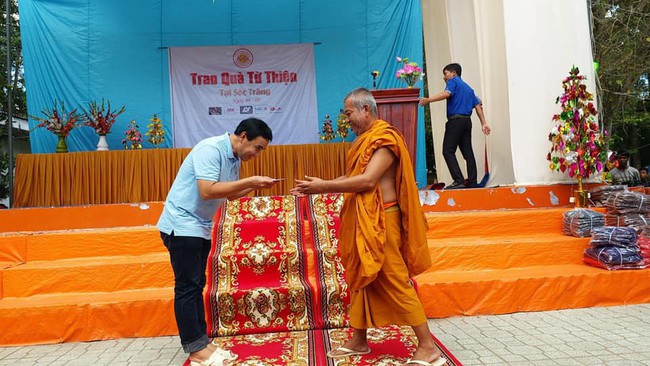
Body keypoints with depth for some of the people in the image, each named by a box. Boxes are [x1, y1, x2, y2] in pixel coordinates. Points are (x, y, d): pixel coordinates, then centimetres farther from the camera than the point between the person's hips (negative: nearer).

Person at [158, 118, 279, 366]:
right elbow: (207, 191, -30)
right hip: (182, 225, -9)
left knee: (196, 285, 11)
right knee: (187, 287, -4)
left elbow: (229, 194, 15)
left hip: (200, 227, 9)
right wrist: (249, 180, -26)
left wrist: (255, 186, -2)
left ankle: (201, 343, 18)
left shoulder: (235, 158, 7)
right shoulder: (211, 149, -20)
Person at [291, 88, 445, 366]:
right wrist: (316, 186, 4)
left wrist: (324, 186, -20)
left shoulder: (385, 138, -13)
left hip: (380, 220, -9)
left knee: (395, 282, -5)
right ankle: (359, 341, 29)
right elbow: (350, 177, 13)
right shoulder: (364, 139, 15)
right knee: (360, 278, 15)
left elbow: (367, 180, -24)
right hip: (362, 219, 9)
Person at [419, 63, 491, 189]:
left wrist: (428, 100, -25)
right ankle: (472, 182, 6)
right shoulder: (468, 88, 26)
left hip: (455, 120, -8)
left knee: (448, 151, -9)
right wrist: (483, 123, 15)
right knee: (468, 152, 7)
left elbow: (447, 93, -19)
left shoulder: (453, 81, 3)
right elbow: (478, 105, 19)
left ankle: (459, 181, -18)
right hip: (467, 121, 9)